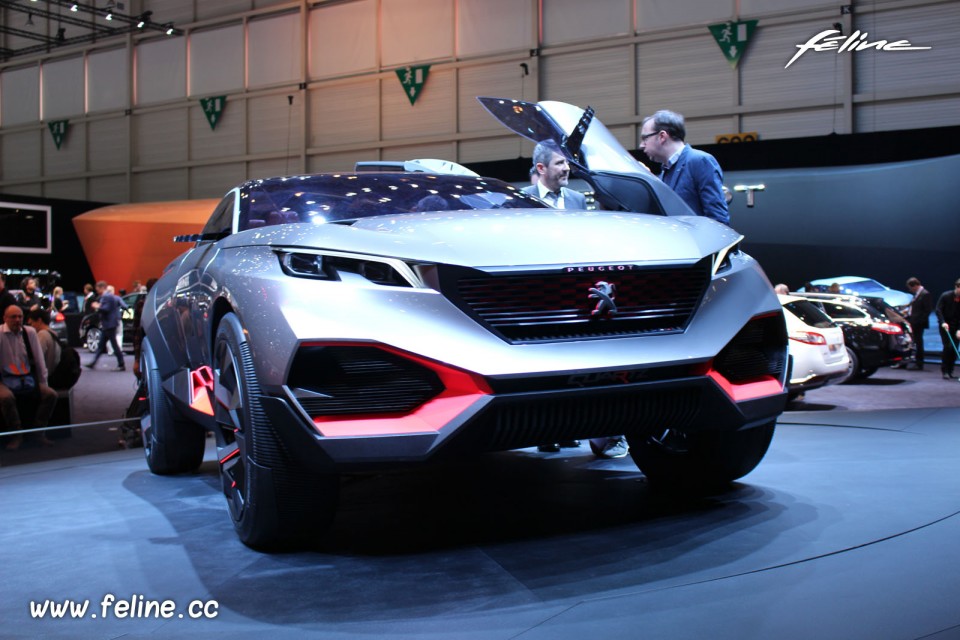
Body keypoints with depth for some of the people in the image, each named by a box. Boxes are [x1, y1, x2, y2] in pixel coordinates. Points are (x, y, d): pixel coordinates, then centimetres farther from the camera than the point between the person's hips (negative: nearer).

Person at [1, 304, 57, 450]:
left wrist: (43, 382, 7)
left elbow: (39, 359, 8)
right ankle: (16, 434, -16)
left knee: (51, 394, -16)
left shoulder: (30, 332, 4)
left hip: (28, 379, 4)